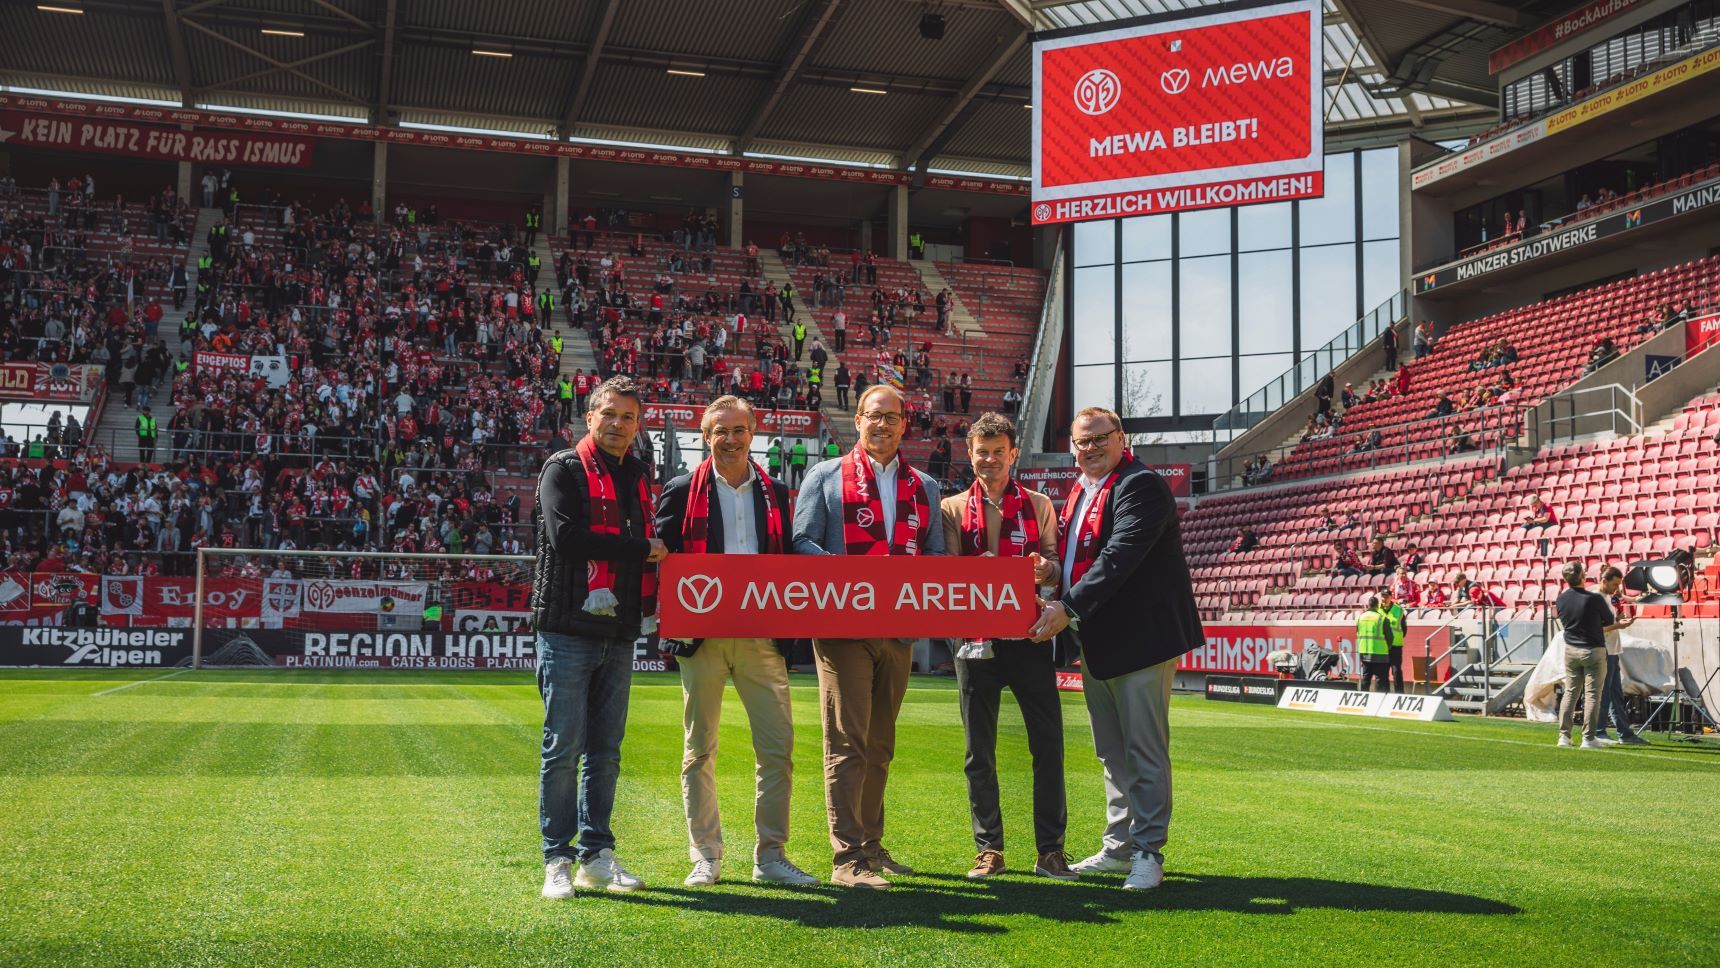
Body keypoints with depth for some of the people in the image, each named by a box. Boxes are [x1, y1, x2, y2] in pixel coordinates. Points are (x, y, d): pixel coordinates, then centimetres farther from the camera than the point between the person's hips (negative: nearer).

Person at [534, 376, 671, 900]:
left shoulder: (638, 475, 17)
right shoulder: (563, 469, -2)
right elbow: (566, 536, -17)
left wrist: (651, 604, 5)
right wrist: (641, 549, -9)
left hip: (619, 633, 6)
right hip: (569, 630, -6)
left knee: (606, 751, 9)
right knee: (564, 748, -4)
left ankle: (598, 855, 17)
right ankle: (558, 860, 5)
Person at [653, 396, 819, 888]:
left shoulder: (776, 493, 13)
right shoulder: (682, 492, 5)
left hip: (762, 636, 2)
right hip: (702, 636, -2)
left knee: (778, 748, -1)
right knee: (700, 751, 4)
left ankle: (771, 855, 9)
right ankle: (706, 857, 14)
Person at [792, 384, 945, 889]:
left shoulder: (924, 487, 16)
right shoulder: (825, 477, 6)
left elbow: (936, 557, 14)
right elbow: (803, 542, -2)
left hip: (899, 630, 5)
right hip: (842, 626, -4)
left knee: (880, 745, 13)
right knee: (847, 742, -9)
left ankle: (871, 844, 23)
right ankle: (848, 859, -8)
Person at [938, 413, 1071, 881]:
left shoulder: (1039, 506, 11)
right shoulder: (953, 508, 9)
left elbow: (1055, 566, 7)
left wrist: (1046, 569, -17)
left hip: (1030, 637, 0)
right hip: (976, 639, 0)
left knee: (1048, 744, -1)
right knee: (980, 750, 4)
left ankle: (1050, 850, 8)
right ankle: (988, 850, 14)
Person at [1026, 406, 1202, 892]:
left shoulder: (1142, 486, -14)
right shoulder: (1078, 491, 14)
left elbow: (1119, 558, -25)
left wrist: (1068, 609, -28)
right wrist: (1055, 608, 4)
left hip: (1140, 637, -9)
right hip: (1093, 642, 9)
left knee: (1144, 752, -2)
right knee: (1112, 754, 16)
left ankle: (1148, 853, 6)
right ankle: (1119, 847, 26)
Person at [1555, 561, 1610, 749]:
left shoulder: (1561, 600, -3)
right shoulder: (1594, 599, -17)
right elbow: (1609, 620, -1)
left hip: (1570, 650, 5)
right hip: (1593, 651, -5)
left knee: (1570, 692, 12)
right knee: (1592, 694, 1)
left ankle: (1564, 735, 10)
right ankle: (1589, 738, 0)